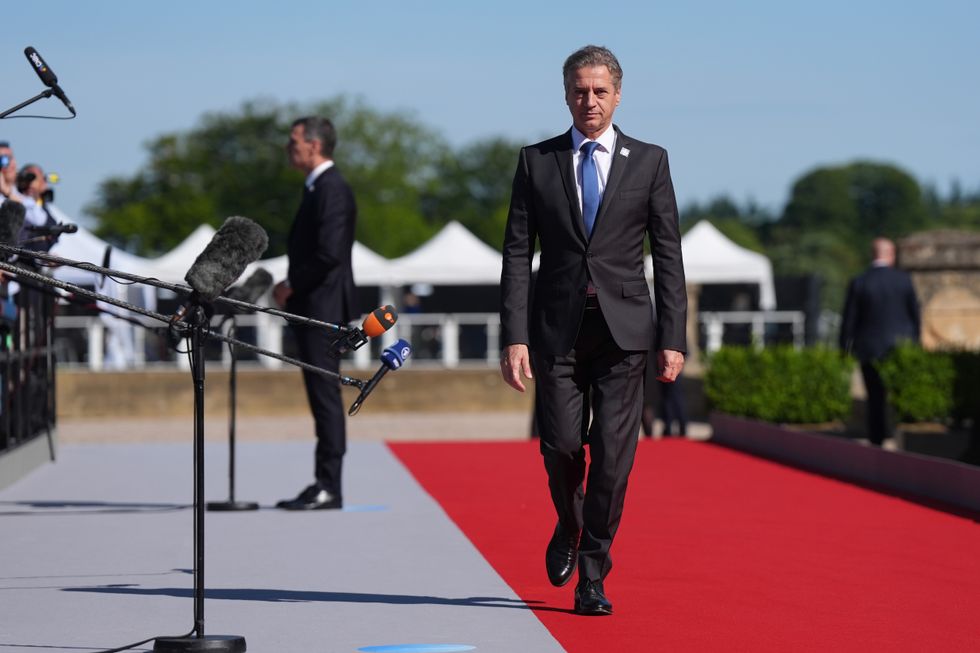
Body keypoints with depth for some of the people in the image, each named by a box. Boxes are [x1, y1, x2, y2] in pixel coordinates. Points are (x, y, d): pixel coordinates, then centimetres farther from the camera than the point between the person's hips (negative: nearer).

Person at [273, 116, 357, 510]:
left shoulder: (332, 189, -13)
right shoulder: (318, 187, 18)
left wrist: (291, 285, -12)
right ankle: (323, 486, 13)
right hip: (312, 310, 10)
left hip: (323, 308, -10)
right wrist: (292, 289, 10)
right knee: (321, 398, 10)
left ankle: (328, 488, -8)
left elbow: (329, 253, -22)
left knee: (325, 396, -9)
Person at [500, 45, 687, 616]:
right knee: (561, 445, -4)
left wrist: (674, 339, -3)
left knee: (613, 455, -5)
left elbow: (669, 255, 4)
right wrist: (515, 337, -6)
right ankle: (569, 529, 28)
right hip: (558, 327, 0)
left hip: (624, 328, 0)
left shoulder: (649, 161, 6)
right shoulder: (536, 161, 6)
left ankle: (592, 576, 5)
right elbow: (517, 254, 3)